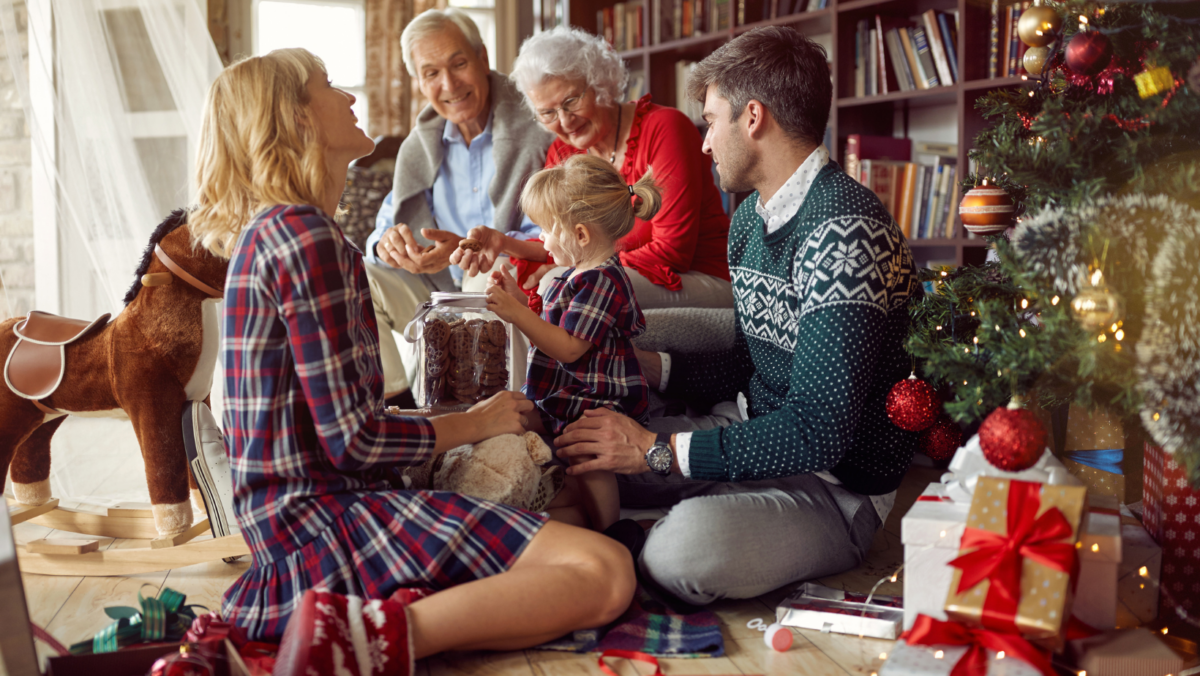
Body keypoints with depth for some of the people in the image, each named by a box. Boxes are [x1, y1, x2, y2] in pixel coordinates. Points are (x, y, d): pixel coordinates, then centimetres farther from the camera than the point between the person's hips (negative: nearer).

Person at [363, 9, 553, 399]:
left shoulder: (534, 134, -12)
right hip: (443, 295, 6)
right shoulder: (420, 147, 10)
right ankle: (388, 394, -9)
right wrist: (388, 243, -16)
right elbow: (387, 226, 10)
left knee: (489, 277, -37)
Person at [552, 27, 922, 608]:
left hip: (836, 485, -8)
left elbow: (817, 433, -29)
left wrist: (655, 449, -25)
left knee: (685, 548, -33)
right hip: (755, 441, 8)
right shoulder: (751, 217, 8)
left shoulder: (844, 231, -24)